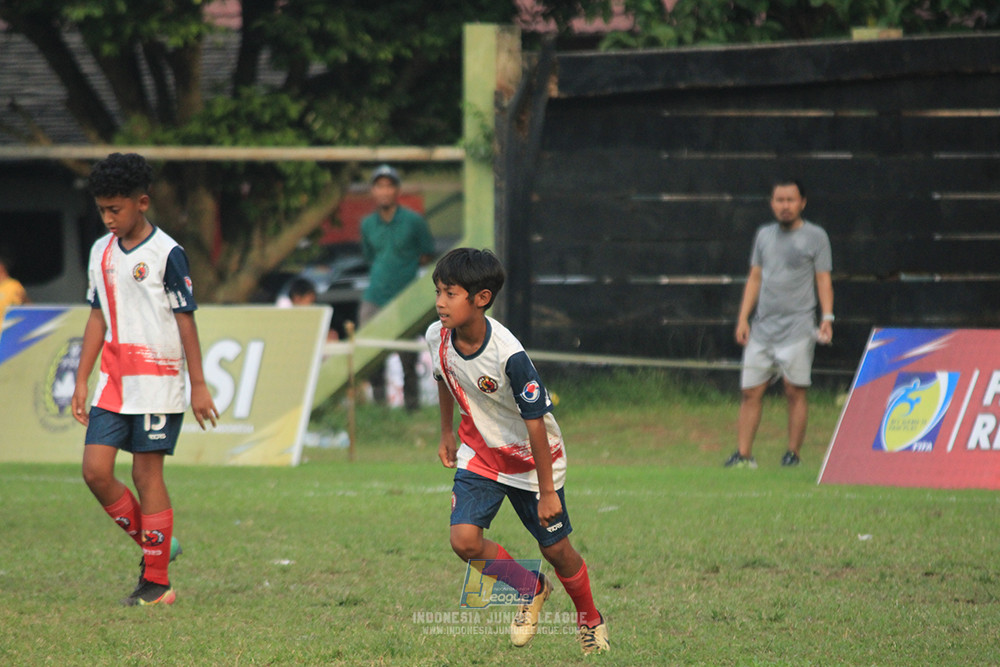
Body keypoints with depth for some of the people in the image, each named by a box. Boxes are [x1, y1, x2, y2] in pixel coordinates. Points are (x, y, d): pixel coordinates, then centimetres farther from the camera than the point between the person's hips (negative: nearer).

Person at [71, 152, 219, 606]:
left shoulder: (166, 254, -9)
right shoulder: (101, 253, 10)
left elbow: (186, 321, -7)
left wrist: (198, 385, -7)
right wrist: (81, 380, 13)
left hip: (156, 381, -6)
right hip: (113, 382, 6)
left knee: (147, 473, -5)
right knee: (95, 470, -3)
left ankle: (157, 584, 2)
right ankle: (152, 544, 16)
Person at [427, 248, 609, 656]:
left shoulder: (508, 356, -33)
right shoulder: (437, 337, -15)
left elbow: (535, 423, -25)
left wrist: (547, 491, -20)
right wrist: (447, 433, 19)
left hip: (531, 458, -4)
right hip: (479, 454, 4)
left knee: (555, 549, 6)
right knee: (464, 540, -14)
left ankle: (590, 620, 35)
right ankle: (533, 590, 13)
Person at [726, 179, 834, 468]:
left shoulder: (815, 236, 3)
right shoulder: (764, 235, 15)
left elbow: (823, 281, 0)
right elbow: (754, 278, 18)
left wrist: (827, 318, -13)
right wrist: (743, 318, 9)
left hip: (797, 327, -4)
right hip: (762, 326, 4)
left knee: (795, 391, -5)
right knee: (751, 392, 1)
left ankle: (793, 454, 0)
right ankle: (743, 454, 3)